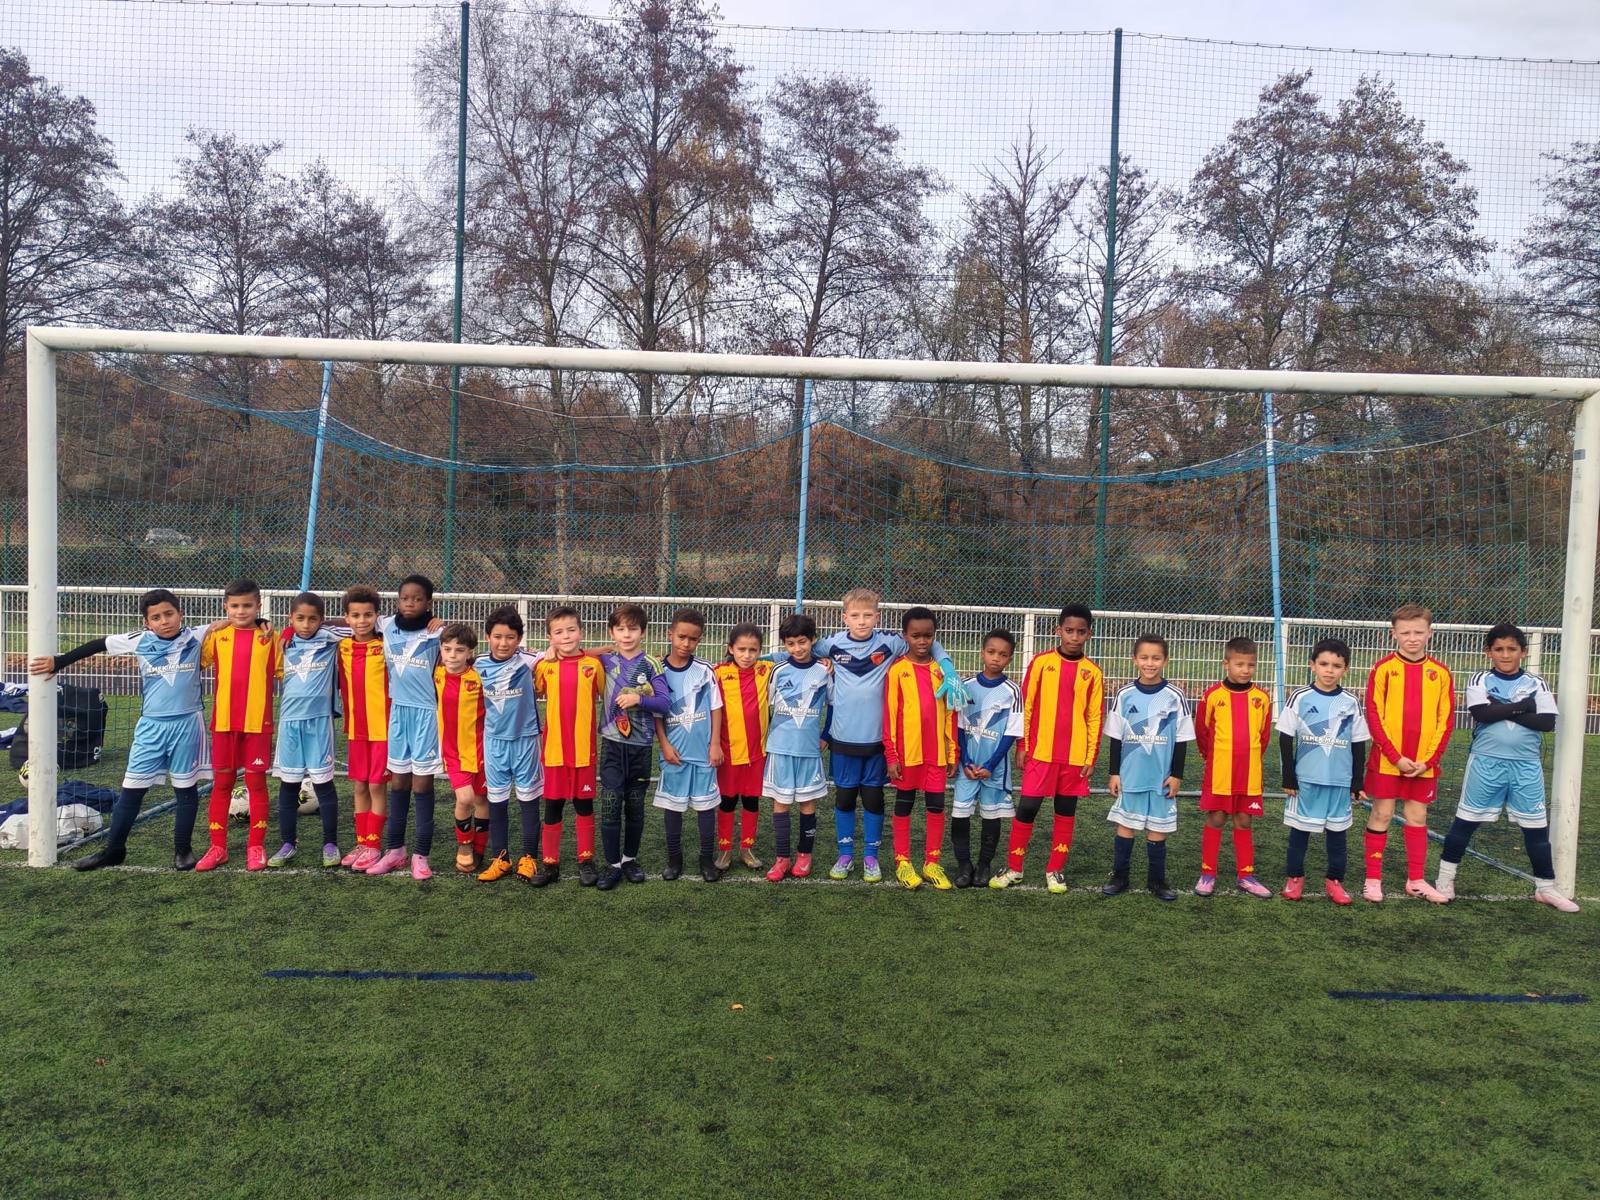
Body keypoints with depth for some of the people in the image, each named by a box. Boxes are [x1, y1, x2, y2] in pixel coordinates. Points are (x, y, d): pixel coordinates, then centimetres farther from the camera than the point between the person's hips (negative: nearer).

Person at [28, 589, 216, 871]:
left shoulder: (196, 637, -4)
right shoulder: (139, 642, -2)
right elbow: (98, 645, 8)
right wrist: (58, 662, 11)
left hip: (187, 724, -1)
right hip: (151, 726, 1)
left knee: (186, 788, 7)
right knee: (132, 789, 6)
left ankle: (183, 849, 20)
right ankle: (113, 850, 20)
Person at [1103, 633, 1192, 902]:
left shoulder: (1175, 696, -4)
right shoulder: (1124, 695, -1)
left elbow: (1181, 740, 0)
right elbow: (1115, 737, 4)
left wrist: (1177, 775, -2)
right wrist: (1114, 773, 2)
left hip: (1162, 777, -1)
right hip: (1130, 776, 1)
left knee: (1157, 828, 7)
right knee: (1125, 825, 6)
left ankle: (1156, 880, 19)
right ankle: (1119, 876, 17)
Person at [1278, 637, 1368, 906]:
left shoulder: (1352, 703, 2)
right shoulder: (1299, 698, -4)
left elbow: (1359, 746, 7)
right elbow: (1285, 740, -2)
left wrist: (1357, 783, 5)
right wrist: (1288, 778, -4)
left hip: (1340, 782, 2)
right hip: (1305, 779, -1)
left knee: (1337, 831, 9)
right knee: (1299, 830, 6)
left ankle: (1335, 881, 21)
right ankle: (1295, 878, 19)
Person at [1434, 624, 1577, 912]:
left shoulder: (1536, 684, 5)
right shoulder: (1480, 681, 0)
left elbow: (1548, 722, -8)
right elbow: (1482, 713, -16)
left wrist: (1502, 710, -14)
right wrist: (1522, 706, -11)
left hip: (1526, 766, 2)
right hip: (1486, 762, -2)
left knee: (1537, 826, 7)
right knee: (1466, 820, 5)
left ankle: (1545, 887, 21)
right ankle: (1446, 877, 15)